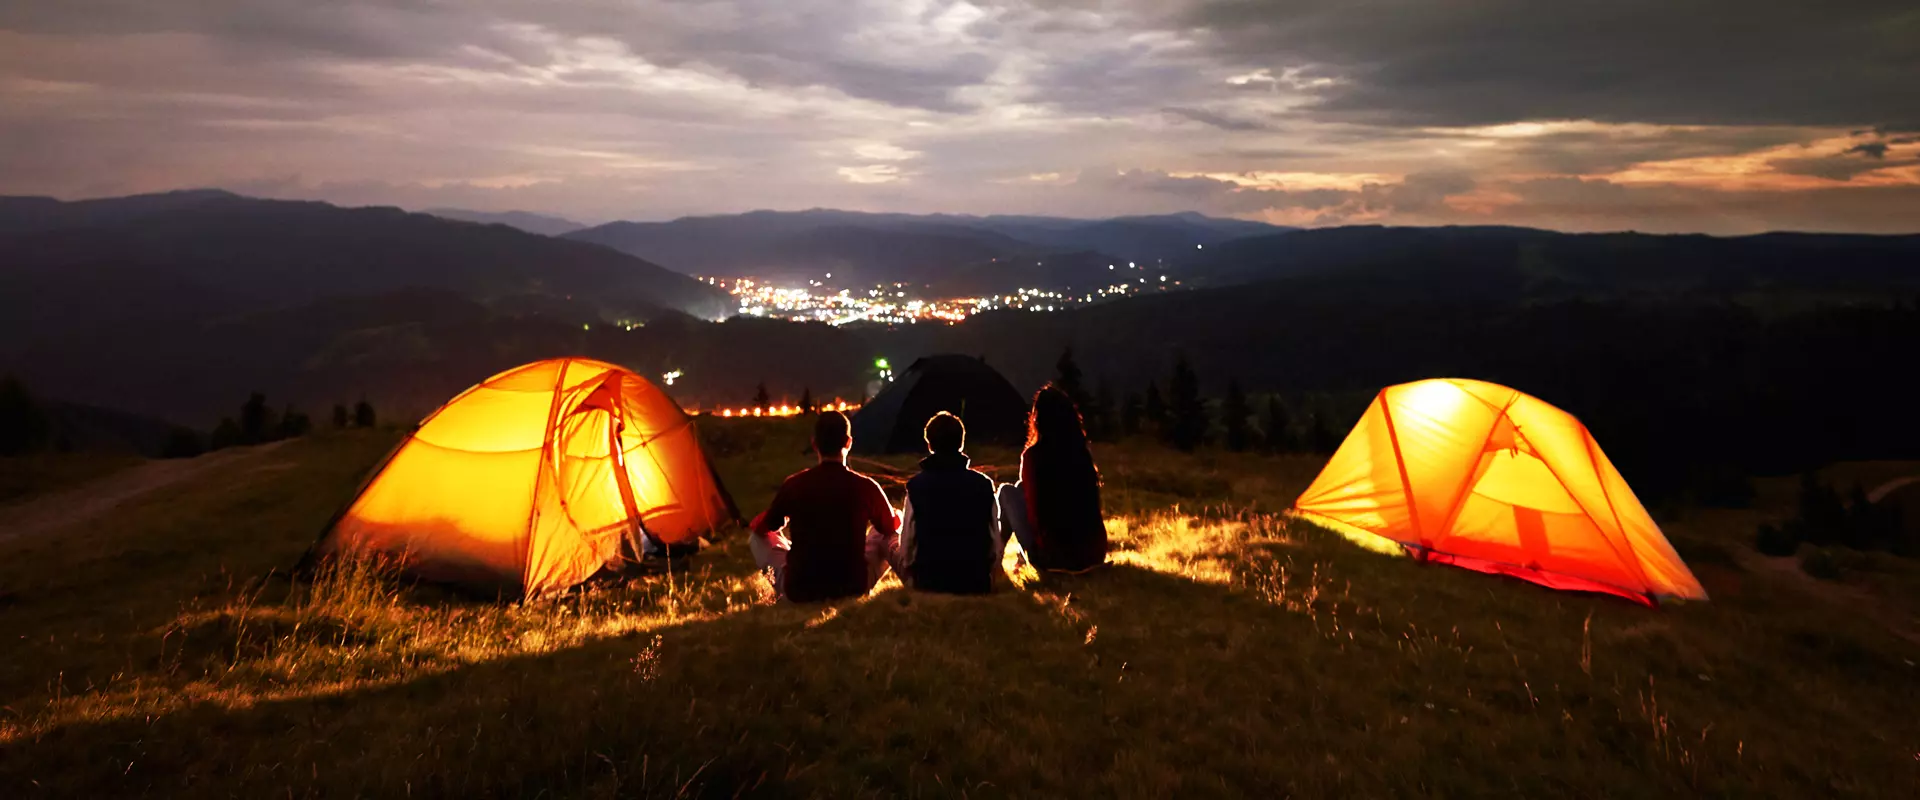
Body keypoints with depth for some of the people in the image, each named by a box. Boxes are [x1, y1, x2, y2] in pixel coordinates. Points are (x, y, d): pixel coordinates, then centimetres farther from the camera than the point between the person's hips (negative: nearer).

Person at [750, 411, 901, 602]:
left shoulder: (793, 484, -8)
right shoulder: (865, 486, -10)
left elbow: (762, 527, 11)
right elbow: (891, 526, 10)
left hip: (798, 590, 1)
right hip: (854, 587, -1)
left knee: (759, 536, 24)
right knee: (893, 532, 20)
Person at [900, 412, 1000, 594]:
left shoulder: (916, 485, -8)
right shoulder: (983, 485, -4)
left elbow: (907, 542, -5)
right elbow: (995, 540, 0)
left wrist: (909, 575, 10)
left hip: (928, 582, -1)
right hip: (976, 583, 2)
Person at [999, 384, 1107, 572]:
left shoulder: (1033, 455, -11)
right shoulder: (1083, 451, 3)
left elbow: (1034, 510, -4)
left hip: (1053, 557, -5)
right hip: (1094, 553, 5)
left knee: (1007, 491, 14)